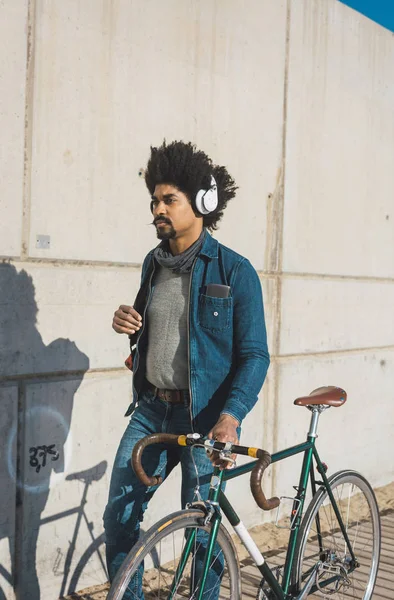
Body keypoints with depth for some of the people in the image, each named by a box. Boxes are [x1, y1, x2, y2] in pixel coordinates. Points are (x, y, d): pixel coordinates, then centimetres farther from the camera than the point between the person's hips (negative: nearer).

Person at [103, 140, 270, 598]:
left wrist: (230, 417, -24)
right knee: (118, 517, 5)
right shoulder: (153, 263, 8)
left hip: (204, 417, -5)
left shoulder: (235, 271, -10)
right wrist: (127, 324, -3)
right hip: (150, 410, 6)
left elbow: (254, 355, -11)